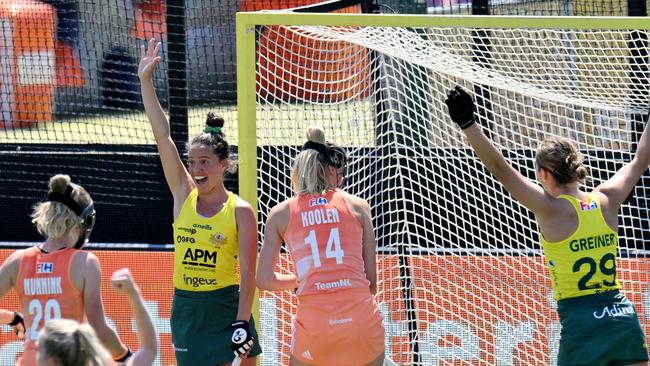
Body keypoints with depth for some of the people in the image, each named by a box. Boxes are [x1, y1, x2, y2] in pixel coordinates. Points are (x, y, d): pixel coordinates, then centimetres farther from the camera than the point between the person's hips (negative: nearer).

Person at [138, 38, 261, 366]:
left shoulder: (240, 211, -6)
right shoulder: (183, 195, 4)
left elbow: (248, 273, -9)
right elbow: (162, 135, 0)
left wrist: (242, 325, -16)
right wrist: (146, 81, -4)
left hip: (226, 310, -4)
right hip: (186, 310, 4)